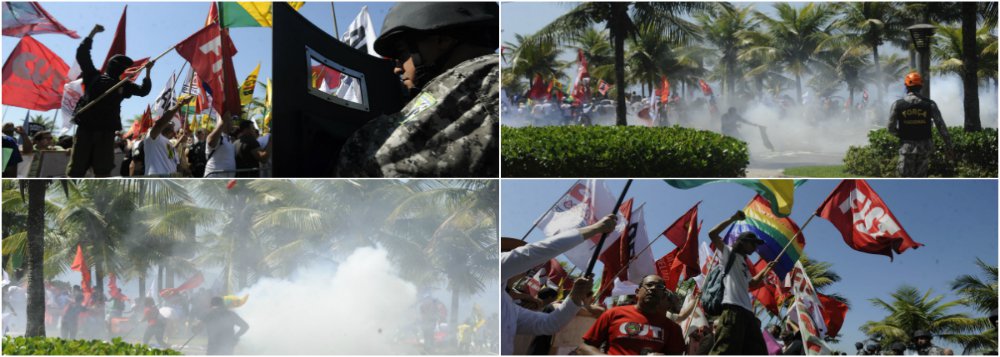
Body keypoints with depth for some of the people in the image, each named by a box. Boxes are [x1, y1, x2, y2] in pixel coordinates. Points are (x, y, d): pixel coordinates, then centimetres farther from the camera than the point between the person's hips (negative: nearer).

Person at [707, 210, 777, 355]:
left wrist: (767, 268, 49)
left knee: (758, 352, 4)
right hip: (733, 309, -9)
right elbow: (712, 234, -2)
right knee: (724, 352, -22)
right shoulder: (729, 253, 12)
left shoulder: (744, 264, 34)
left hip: (747, 311, 10)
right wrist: (733, 219, 1)